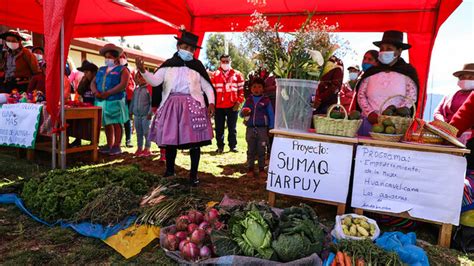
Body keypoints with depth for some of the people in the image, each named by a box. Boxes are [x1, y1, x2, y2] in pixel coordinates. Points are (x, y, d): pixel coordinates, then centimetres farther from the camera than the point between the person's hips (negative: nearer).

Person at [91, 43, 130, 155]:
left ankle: (117, 146, 2)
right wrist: (96, 92, -8)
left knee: (116, 124, -4)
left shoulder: (122, 70, 1)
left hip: (115, 101, -6)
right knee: (107, 124, 10)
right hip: (101, 101, 6)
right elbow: (93, 82, 15)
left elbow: (123, 85, -14)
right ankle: (109, 145, 18)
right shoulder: (101, 69, 21)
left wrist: (107, 93, -18)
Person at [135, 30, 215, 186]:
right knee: (170, 139, 7)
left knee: (194, 140, -2)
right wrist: (143, 71, -22)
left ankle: (193, 174, 11)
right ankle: (169, 170, 27)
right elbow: (155, 81, -4)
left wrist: (211, 103, -8)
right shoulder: (168, 64, 8)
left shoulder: (197, 66, 7)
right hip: (171, 105, 1)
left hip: (192, 106, -1)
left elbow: (208, 87, 7)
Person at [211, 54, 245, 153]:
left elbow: (242, 89, 3)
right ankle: (220, 146, 16)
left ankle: (233, 146, 16)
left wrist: (239, 102, -6)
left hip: (232, 106, -1)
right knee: (219, 128, 6)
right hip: (219, 106, 1)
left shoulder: (237, 74, 5)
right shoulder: (215, 75, 7)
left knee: (232, 127, 6)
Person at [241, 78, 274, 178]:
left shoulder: (266, 100, 0)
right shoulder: (248, 100, 7)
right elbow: (241, 113, 8)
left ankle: (261, 169, 16)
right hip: (250, 129, 2)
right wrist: (244, 112, -16)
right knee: (250, 150, 9)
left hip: (262, 129, -2)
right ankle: (250, 169, 19)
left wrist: (271, 128, -2)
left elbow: (271, 115, 2)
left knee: (261, 151, 5)